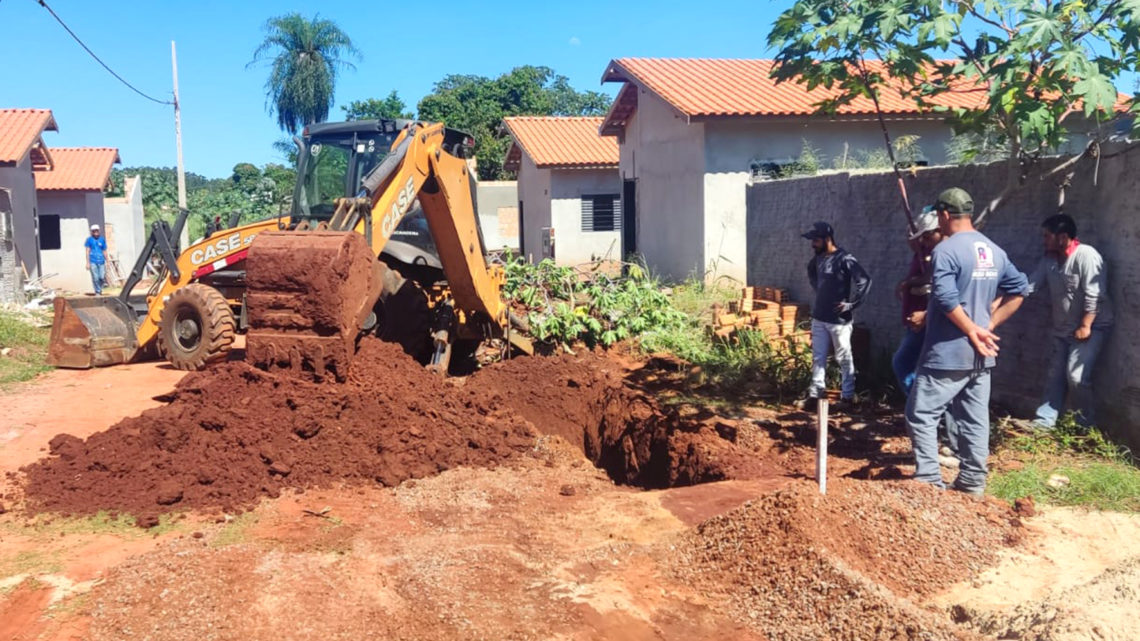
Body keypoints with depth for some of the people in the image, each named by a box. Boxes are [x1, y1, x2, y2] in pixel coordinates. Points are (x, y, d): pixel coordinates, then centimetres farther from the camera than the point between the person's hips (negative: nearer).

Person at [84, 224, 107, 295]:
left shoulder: (102, 240, 10)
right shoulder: (89, 240, 4)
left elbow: (104, 252, 15)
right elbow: (87, 251, 3)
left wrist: (107, 262, 13)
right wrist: (88, 263, -2)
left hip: (101, 261, 2)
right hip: (93, 262, -2)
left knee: (102, 277, -4)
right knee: (95, 278, -5)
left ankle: (100, 288, 24)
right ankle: (97, 292, 8)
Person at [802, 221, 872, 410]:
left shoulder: (844, 259, -16)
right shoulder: (818, 258, 7)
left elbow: (864, 281, -21)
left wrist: (851, 304, -18)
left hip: (839, 320, -7)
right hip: (818, 318, 7)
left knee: (844, 359, 4)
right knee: (818, 357, 11)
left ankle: (847, 396, 13)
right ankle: (815, 392, 19)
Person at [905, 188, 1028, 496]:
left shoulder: (946, 250, -14)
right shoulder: (994, 250, 10)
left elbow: (947, 299, -24)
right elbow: (1019, 289, 13)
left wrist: (973, 331, -14)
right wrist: (989, 325, 9)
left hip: (947, 353, -8)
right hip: (980, 354, 8)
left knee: (921, 414, -1)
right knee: (975, 419, 12)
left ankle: (928, 480, -4)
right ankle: (973, 482, 18)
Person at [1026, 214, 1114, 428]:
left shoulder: (1086, 255, -19)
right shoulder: (1049, 259, 5)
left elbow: (1094, 295, -22)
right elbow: (1030, 285, 6)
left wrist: (1085, 326, -21)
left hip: (1091, 327, -8)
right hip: (1062, 329, 8)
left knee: (1076, 376, -11)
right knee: (1055, 375, 9)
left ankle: (1086, 423, 7)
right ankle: (1045, 419, 16)